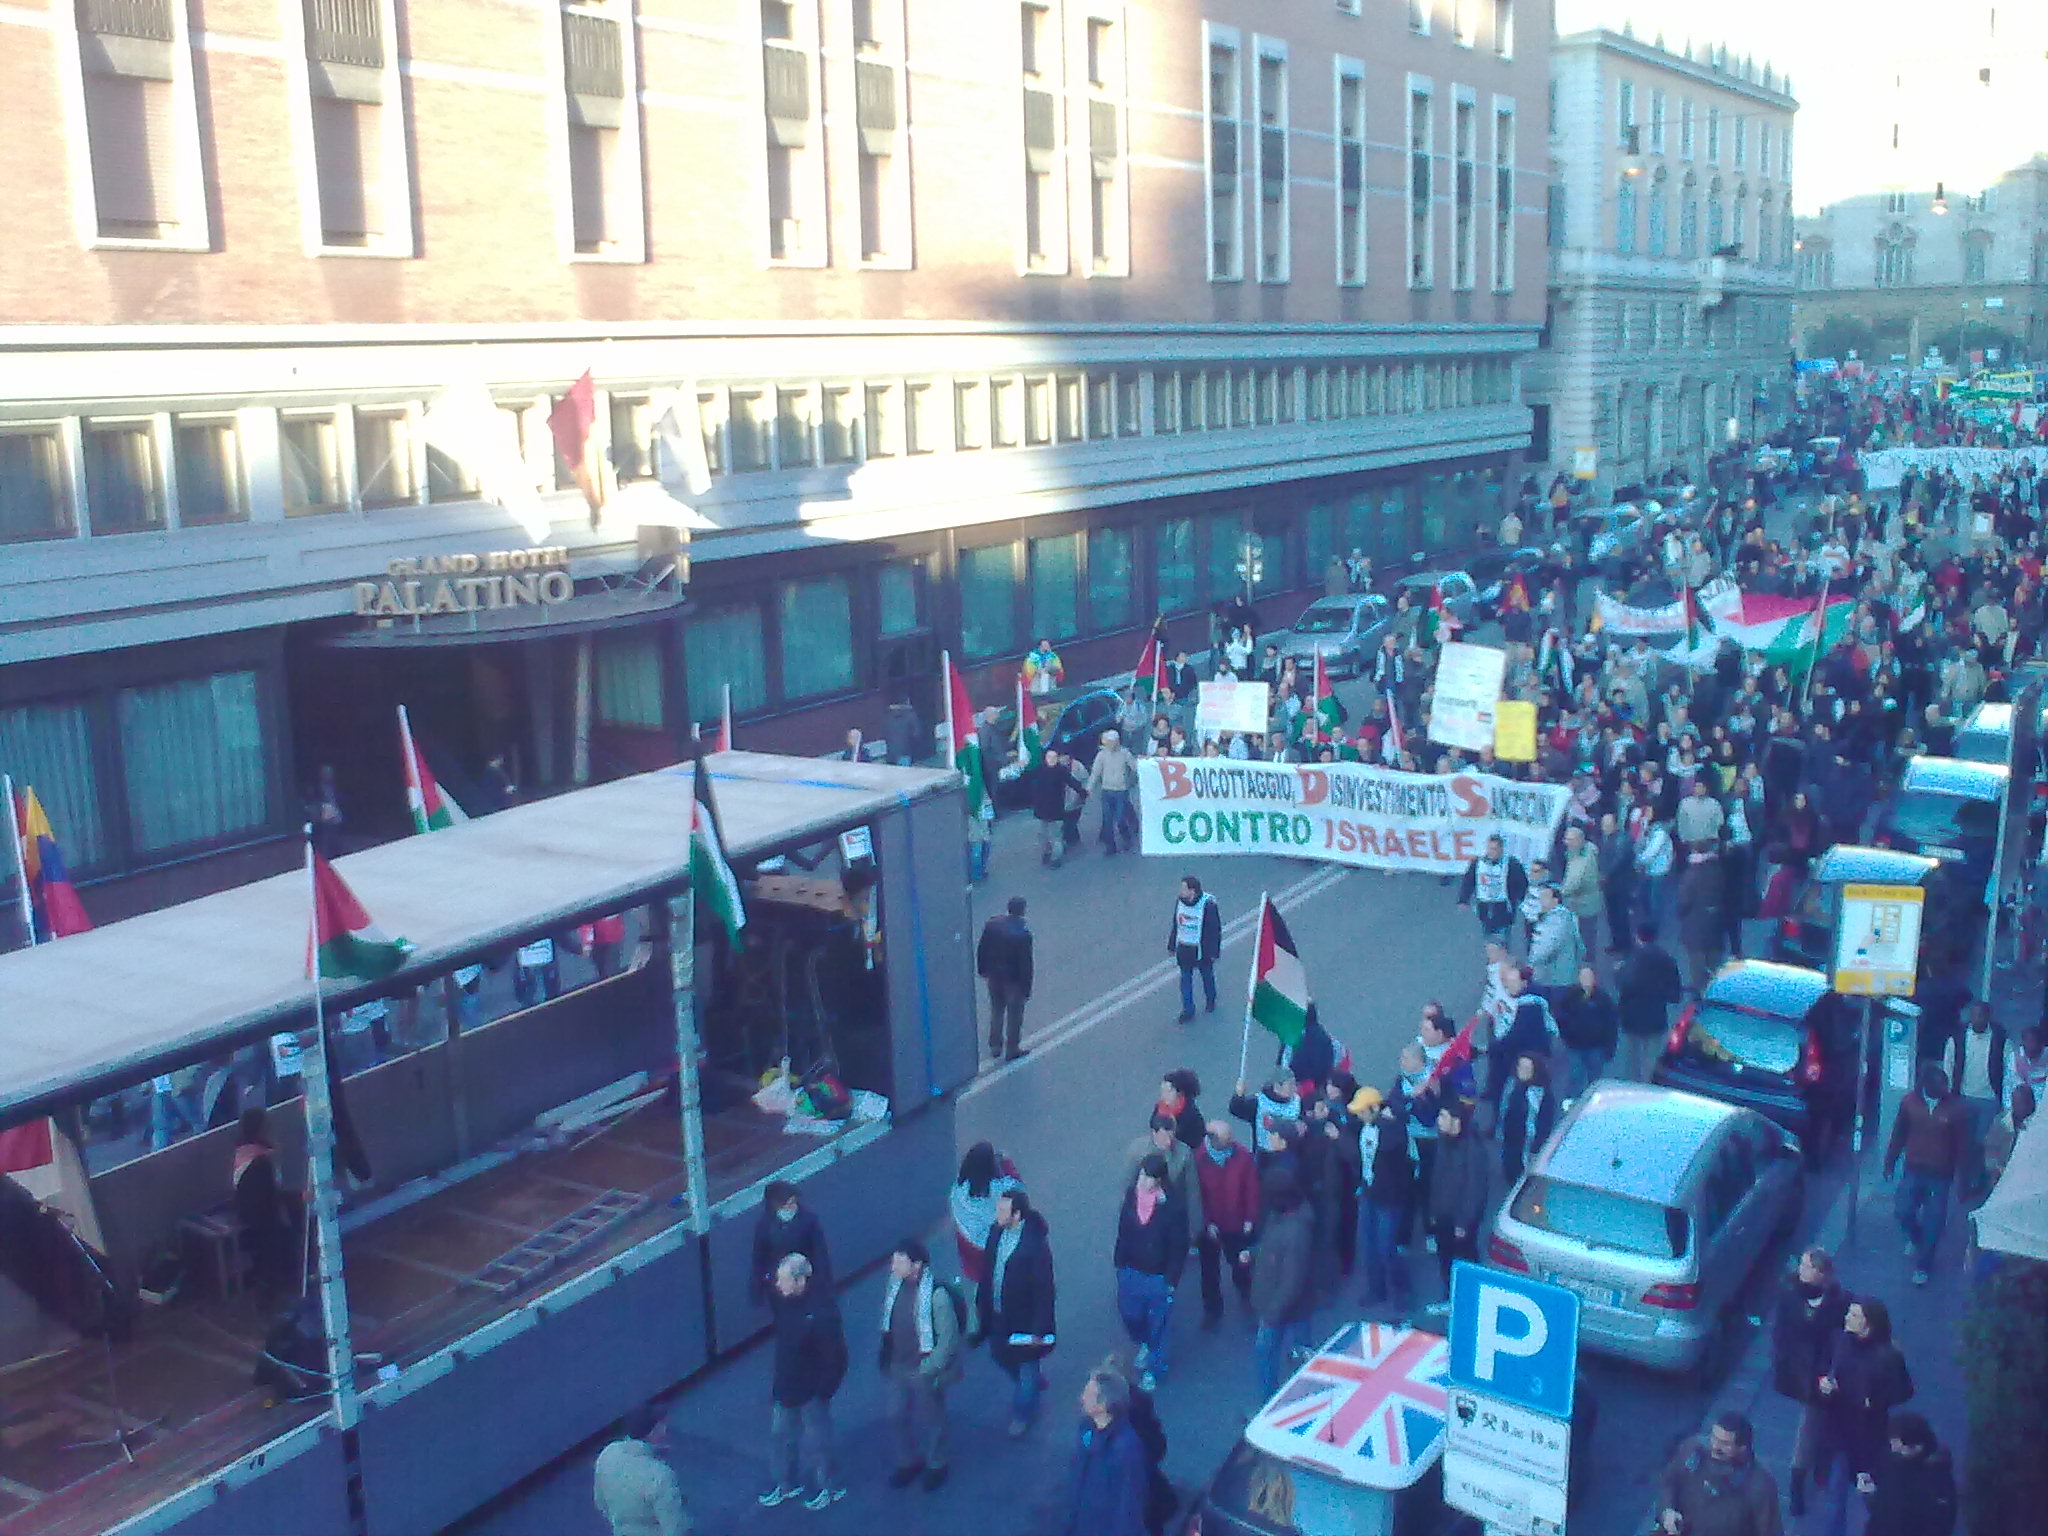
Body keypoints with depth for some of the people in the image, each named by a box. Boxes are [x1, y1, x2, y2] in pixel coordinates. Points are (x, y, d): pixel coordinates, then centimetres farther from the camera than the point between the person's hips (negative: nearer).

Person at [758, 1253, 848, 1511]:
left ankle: (830, 1486, 39)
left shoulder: (822, 1312, -32)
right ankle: (786, 1484, 46)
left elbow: (835, 1357, -24)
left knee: (815, 1441, 15)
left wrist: (823, 1391, -18)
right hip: (785, 1383, 7)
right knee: (780, 1435, 23)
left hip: (811, 1390, -7)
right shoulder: (784, 1299, -12)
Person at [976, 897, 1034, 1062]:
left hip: (994, 976, 5)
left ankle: (995, 1046, 37)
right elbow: (1025, 962, -21)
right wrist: (1027, 988, -11)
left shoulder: (992, 923, -12)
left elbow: (981, 950, -1)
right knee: (1014, 1014, 15)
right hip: (1014, 979, -5)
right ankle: (1011, 1050, 28)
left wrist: (982, 970, 15)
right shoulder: (1023, 932, -27)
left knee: (996, 1011, 24)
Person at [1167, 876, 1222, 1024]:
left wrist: (1214, 952, -12)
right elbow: (1175, 924, 7)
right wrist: (1171, 946, 12)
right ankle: (1187, 1011, 19)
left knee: (1207, 976, 19)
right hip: (1184, 948, 4)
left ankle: (1210, 1000, 44)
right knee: (1185, 979, 8)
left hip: (1202, 949, -4)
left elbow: (1215, 929, -14)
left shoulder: (1208, 904, -22)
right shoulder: (1180, 901, -6)